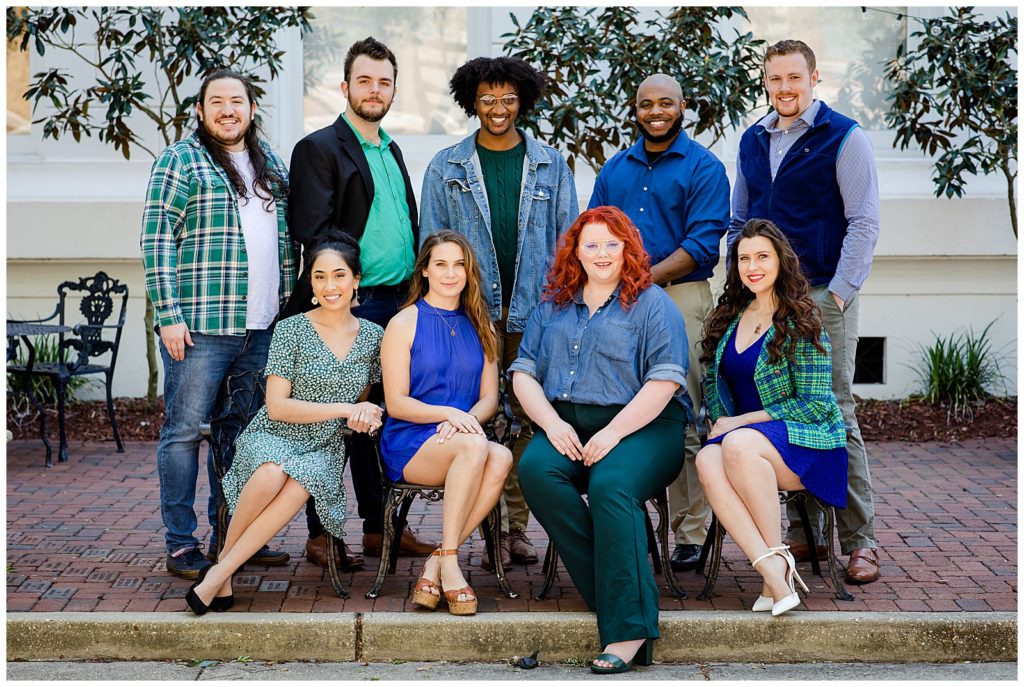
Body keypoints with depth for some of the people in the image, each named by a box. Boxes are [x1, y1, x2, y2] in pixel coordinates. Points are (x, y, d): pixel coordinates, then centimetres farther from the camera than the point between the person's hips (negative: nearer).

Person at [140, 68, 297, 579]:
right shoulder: (180, 161, -3)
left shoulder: (270, 162, 16)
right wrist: (169, 315, -14)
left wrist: (286, 304, 14)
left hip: (260, 327, 6)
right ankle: (181, 545, 7)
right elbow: (156, 241, -8)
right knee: (185, 431, -1)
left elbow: (284, 239, 21)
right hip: (199, 326, -6)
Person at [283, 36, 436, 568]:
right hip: (348, 306, -7)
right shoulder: (319, 148, -5)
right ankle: (321, 535, 7)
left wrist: (415, 290, 13)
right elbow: (313, 234, -12)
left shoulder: (391, 151, 19)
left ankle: (380, 527, 21)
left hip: (397, 304, 7)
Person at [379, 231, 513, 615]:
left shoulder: (479, 327, 16)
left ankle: (436, 564, -24)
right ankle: (449, 563, -29)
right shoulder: (405, 323, 2)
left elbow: (489, 397, 10)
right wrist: (448, 413, -20)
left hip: (461, 439, 4)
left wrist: (468, 418, -13)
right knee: (475, 446, -36)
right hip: (408, 445, -4)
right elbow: (396, 403, -4)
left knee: (501, 459, -32)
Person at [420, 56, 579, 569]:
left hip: (535, 310, 1)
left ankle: (517, 526, 12)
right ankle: (492, 530, 5)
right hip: (472, 311, -1)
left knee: (528, 418, 2)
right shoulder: (447, 168, 8)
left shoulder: (550, 166, 10)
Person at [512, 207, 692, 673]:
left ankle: (629, 626, -33)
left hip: (641, 426, -4)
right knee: (535, 470, -28)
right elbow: (523, 372, 13)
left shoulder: (652, 304, 6)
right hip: (566, 426, 4)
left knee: (610, 485, -34)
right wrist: (551, 423, -6)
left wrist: (613, 433, -16)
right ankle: (606, 591, -23)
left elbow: (664, 381, -6)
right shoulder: (552, 307, 20)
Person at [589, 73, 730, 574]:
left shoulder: (703, 168, 3)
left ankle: (691, 532, 2)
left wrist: (647, 278, -16)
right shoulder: (614, 169, 19)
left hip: (679, 297, -4)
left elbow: (703, 242, -8)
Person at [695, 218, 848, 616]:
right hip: (736, 433, 5)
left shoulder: (800, 323, -7)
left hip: (804, 440, -5)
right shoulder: (730, 316, 12)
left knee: (739, 444, -37)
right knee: (707, 460, -31)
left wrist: (739, 422, -11)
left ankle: (779, 552, -22)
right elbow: (713, 380, 20)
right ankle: (774, 572, -38)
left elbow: (815, 404, -11)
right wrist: (719, 425, -1)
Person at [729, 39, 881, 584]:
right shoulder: (752, 142, 13)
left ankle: (859, 541, 2)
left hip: (823, 297, -5)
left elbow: (863, 223, -6)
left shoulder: (844, 138, -3)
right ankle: (803, 532, 17)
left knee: (836, 416, -5)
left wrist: (839, 292, -13)